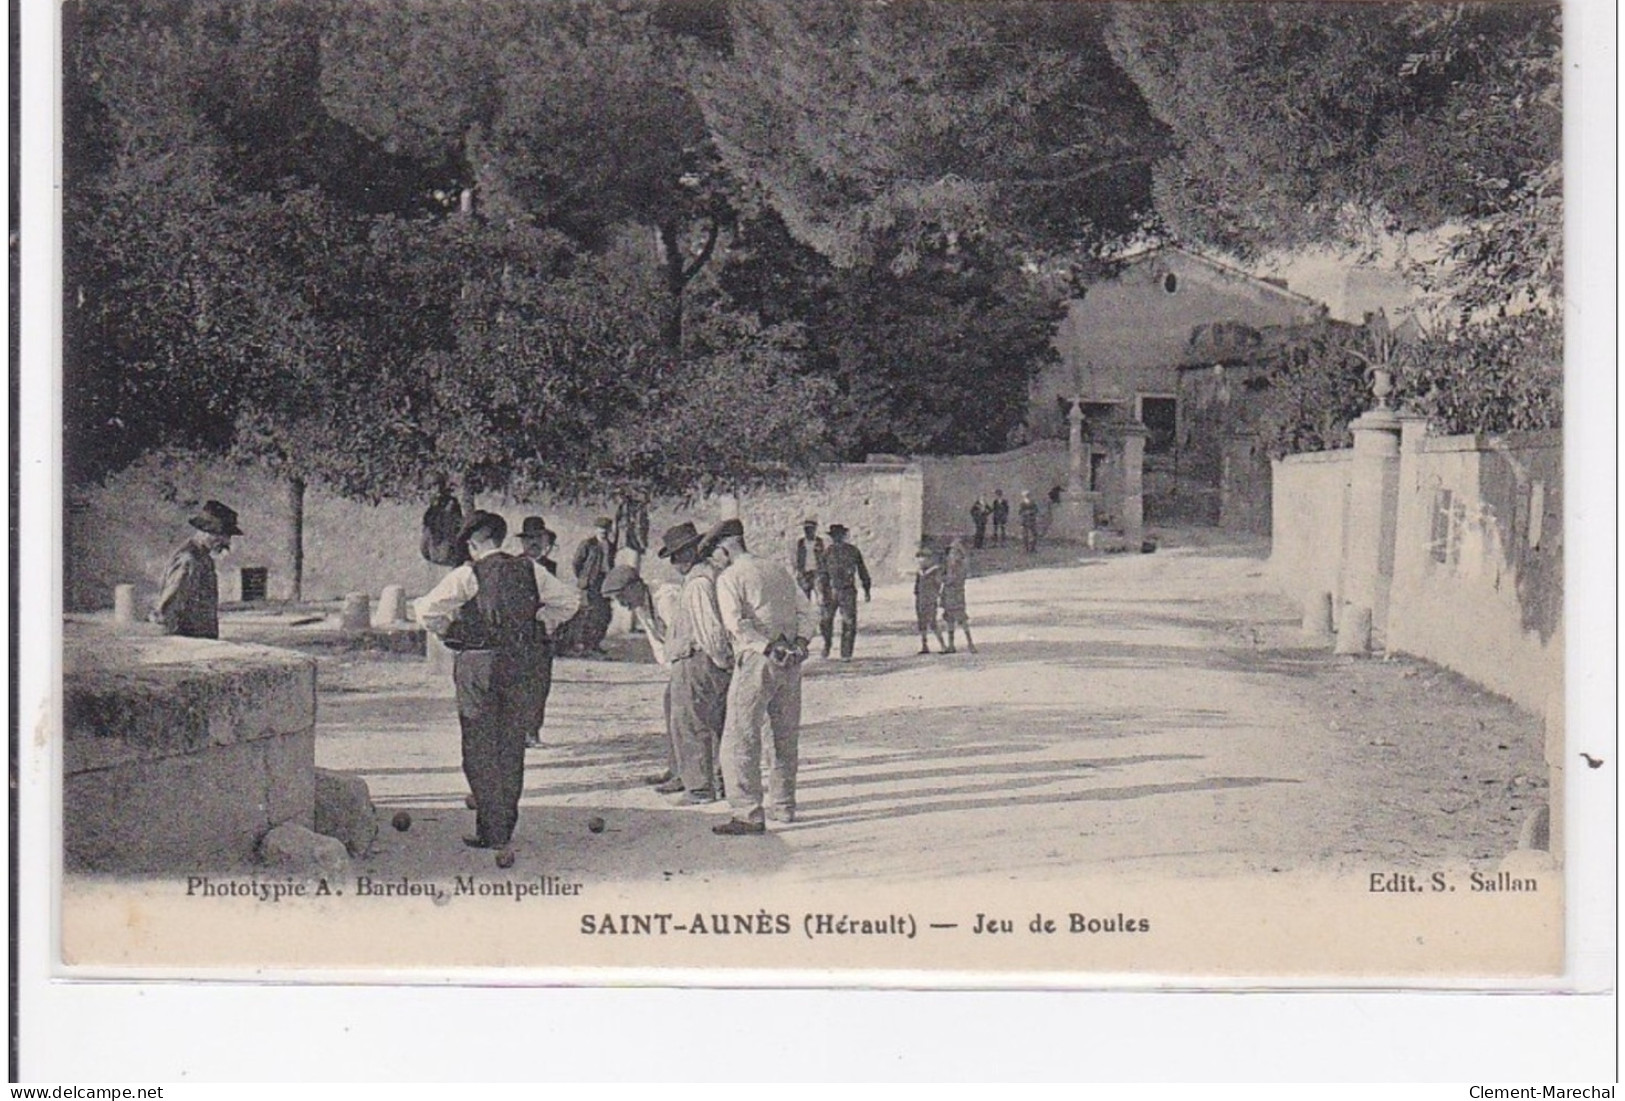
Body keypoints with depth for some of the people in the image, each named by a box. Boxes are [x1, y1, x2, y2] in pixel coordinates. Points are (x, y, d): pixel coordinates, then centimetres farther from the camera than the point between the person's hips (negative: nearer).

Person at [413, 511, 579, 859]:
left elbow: (428, 610, -10)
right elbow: (568, 600, 13)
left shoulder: (468, 575, -7)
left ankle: (498, 839, -6)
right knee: (511, 752, 15)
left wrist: (448, 633, 7)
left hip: (479, 665, -4)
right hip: (526, 666, 4)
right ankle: (497, 831, 22)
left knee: (481, 754, 3)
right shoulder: (529, 570, 5)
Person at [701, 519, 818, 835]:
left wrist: (768, 648, -18)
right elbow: (804, 608, 11)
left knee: (740, 739, -6)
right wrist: (800, 641, -1)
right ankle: (782, 805, 25)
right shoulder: (778, 571, 18)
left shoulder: (729, 577, -2)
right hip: (790, 663, 7)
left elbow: (736, 623, -16)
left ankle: (748, 814, -13)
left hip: (756, 661, -7)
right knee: (784, 737, 17)